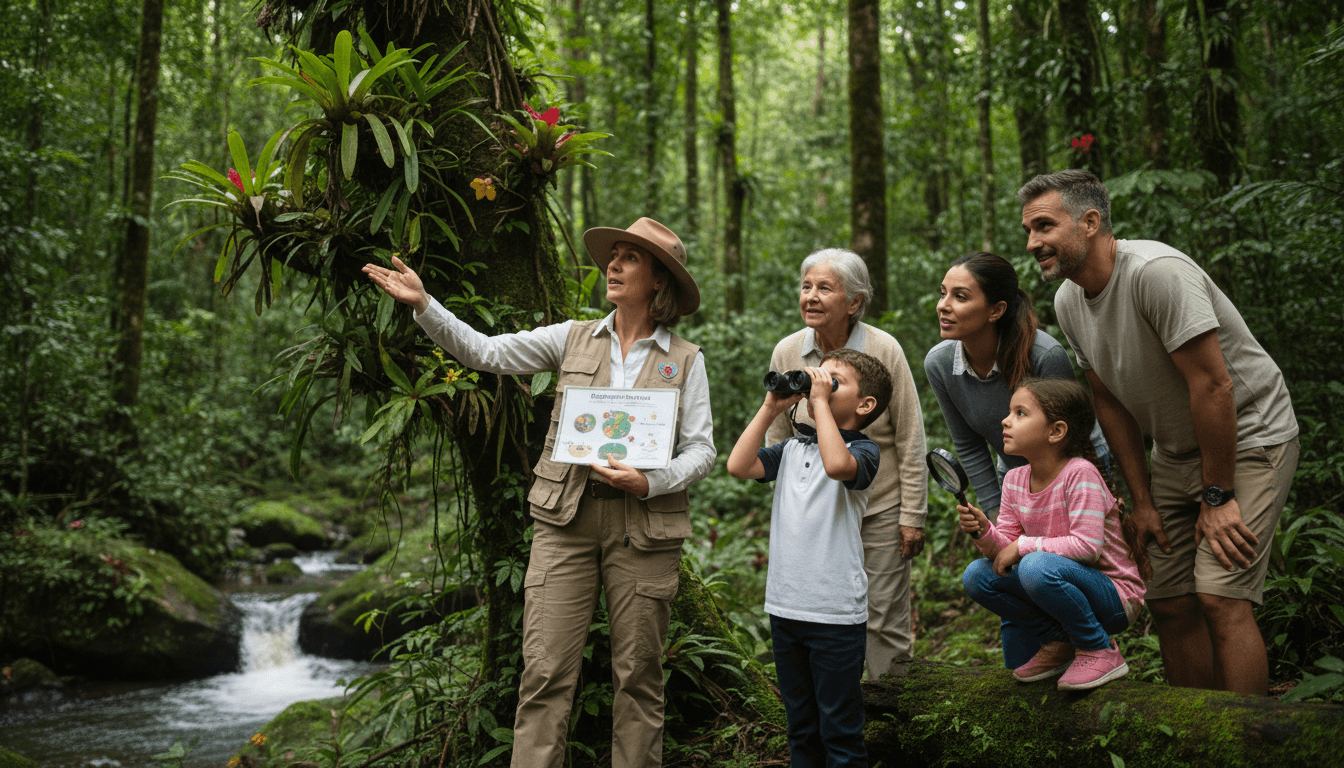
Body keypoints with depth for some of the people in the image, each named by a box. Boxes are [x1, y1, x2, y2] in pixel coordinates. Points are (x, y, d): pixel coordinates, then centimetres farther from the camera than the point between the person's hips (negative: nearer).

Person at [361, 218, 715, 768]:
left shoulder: (686, 360, 6)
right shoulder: (575, 338, 10)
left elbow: (701, 449, 3)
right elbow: (486, 352, 5)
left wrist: (651, 482, -14)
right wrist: (423, 305, -5)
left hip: (644, 525, -1)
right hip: (565, 516, 1)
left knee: (638, 675, 6)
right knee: (546, 671, -3)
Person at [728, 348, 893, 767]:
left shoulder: (864, 450, -6)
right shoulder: (793, 448, 11)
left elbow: (836, 464, -29)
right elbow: (739, 465, -1)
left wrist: (821, 400, -19)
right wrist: (770, 408, -1)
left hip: (836, 613, -6)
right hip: (784, 606, 6)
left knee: (840, 731, 4)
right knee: (800, 728, 18)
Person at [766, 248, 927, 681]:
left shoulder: (884, 351, -12)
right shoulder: (786, 353, -4)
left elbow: (910, 441, -6)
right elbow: (777, 439, 7)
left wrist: (912, 515, -6)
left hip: (881, 509, -2)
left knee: (885, 619, 5)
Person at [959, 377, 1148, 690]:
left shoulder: (1079, 473, -21)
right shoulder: (1014, 480, 1)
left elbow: (1088, 545, -27)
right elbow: (1005, 549, 0)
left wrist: (1024, 545, -23)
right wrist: (984, 532, -21)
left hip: (1115, 597, -7)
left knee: (1037, 566, -34)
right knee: (977, 575, -6)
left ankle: (1100, 650, -12)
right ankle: (1058, 642, 8)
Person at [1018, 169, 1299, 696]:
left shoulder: (1156, 272, -26)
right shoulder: (1068, 302, -1)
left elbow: (1213, 384, -26)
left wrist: (1217, 497, -21)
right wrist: (1142, 499, 4)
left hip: (1248, 439, -7)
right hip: (1176, 452, 7)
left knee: (1219, 597, -18)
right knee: (1170, 604, 6)